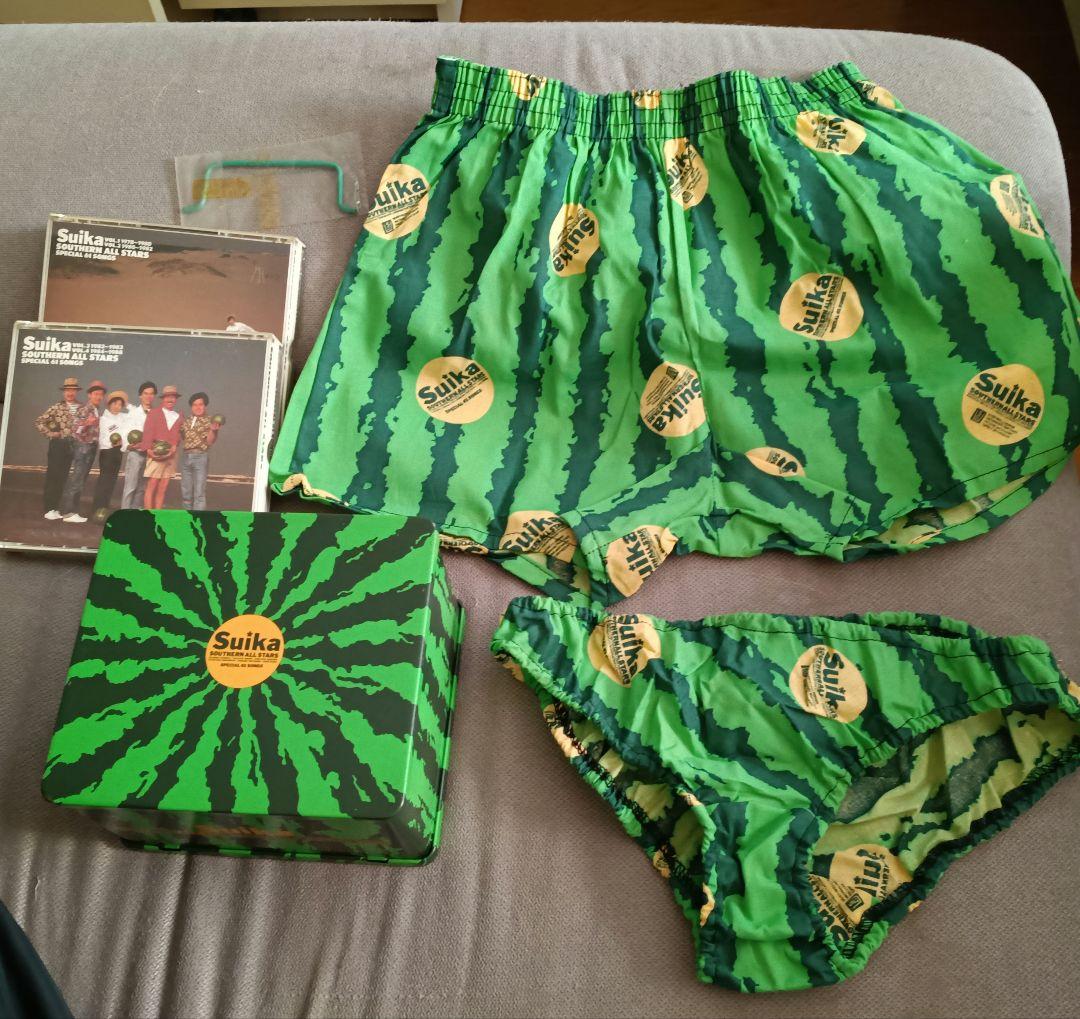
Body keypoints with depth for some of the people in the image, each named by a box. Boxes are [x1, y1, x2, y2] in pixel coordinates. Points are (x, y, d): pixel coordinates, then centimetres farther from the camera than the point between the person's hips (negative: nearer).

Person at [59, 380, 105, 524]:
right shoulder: (84, 409, -12)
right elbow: (75, 428, -20)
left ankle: (71, 510, 14)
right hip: (82, 446, -8)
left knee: (80, 480, 10)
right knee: (76, 479, -11)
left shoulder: (98, 411, 12)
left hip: (92, 447, 8)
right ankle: (68, 512, -10)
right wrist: (86, 422, -34)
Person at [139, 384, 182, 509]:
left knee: (163, 489, 5)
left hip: (170, 455, 4)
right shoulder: (154, 413, 4)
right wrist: (149, 449, -19)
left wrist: (174, 447, -12)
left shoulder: (179, 417, 15)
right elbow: (148, 432, -6)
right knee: (152, 486, -7)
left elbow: (178, 435, 7)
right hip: (156, 454, -4)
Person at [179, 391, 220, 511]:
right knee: (185, 491, 12)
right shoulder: (187, 421, 12)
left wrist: (213, 430, -26)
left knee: (199, 492, -7)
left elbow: (210, 441, -10)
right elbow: (182, 437, 19)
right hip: (186, 457, 6)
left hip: (201, 457, -6)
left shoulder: (209, 422, -3)